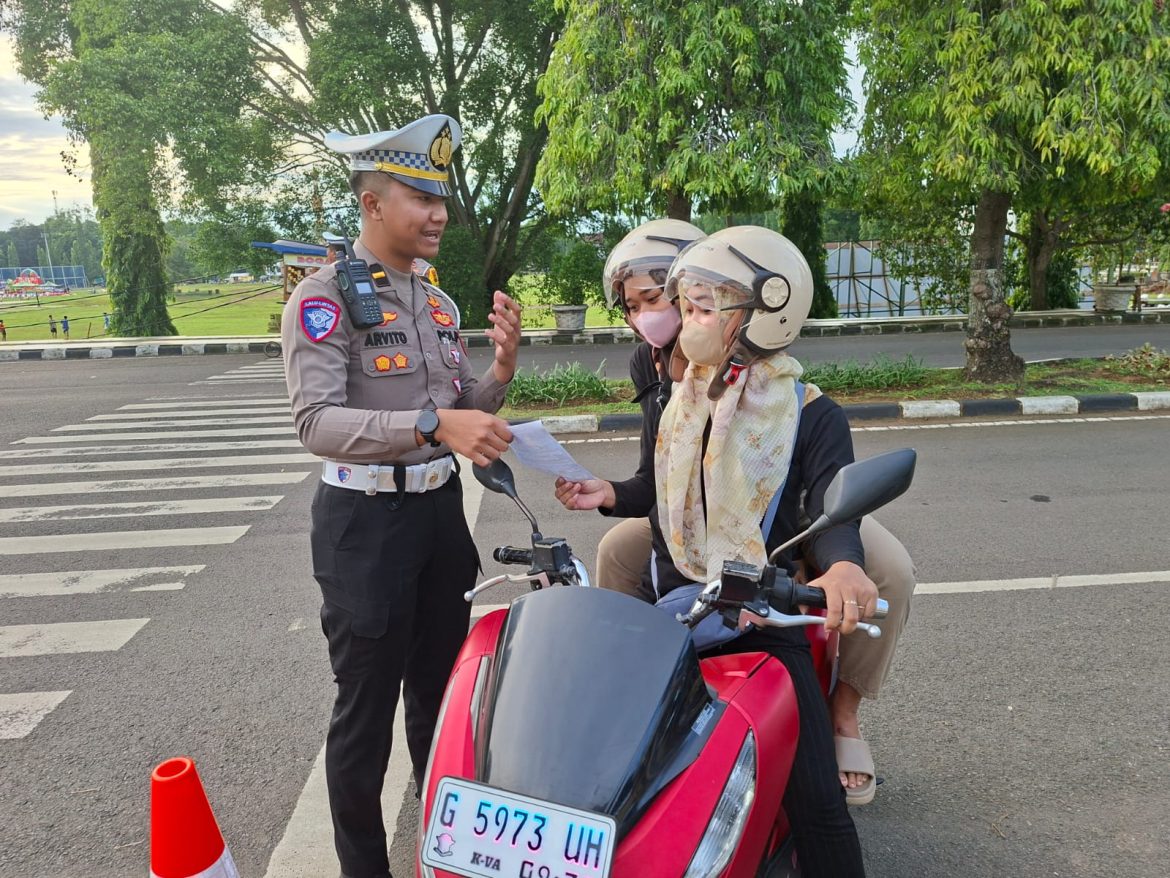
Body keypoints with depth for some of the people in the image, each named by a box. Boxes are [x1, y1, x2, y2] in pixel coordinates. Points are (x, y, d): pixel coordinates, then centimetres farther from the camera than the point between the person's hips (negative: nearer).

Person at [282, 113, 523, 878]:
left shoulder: (437, 303, 9)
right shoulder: (323, 298, -12)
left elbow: (469, 414, 11)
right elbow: (318, 423, -26)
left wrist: (502, 367, -9)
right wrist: (433, 422, -39)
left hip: (440, 508, 7)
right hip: (367, 520, -7)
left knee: (441, 687, 20)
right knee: (367, 707, 5)